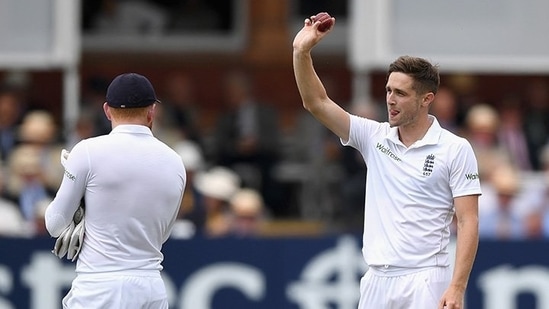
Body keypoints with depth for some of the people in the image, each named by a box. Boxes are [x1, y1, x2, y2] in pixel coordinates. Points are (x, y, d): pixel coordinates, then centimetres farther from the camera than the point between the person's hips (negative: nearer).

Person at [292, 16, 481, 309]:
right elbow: (316, 102, 7)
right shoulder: (374, 137, 10)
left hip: (424, 284, -5)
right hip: (376, 282, 5)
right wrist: (302, 52, -7)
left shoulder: (456, 149, -3)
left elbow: (467, 222, -6)